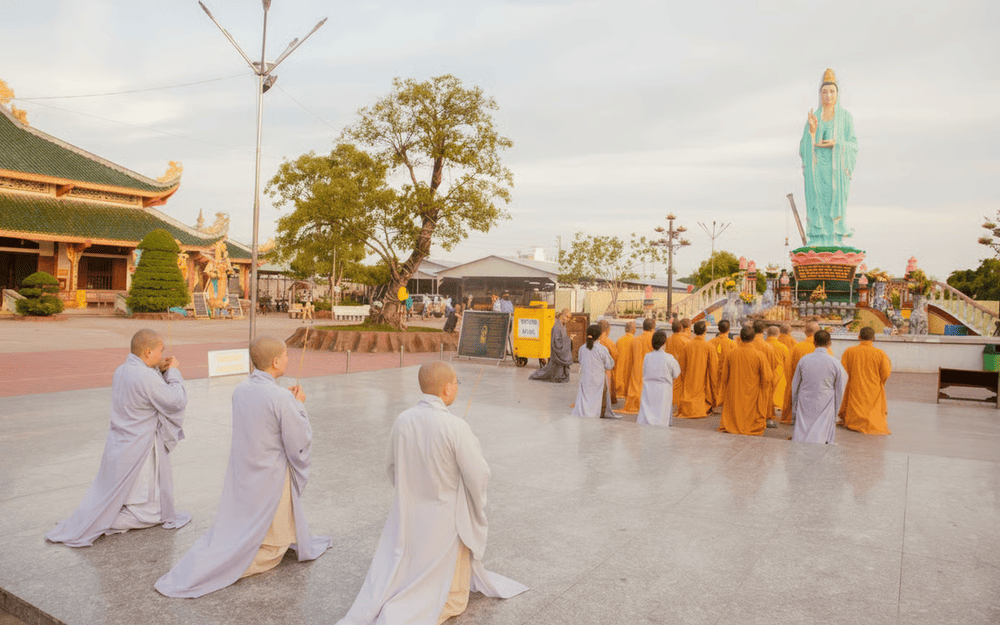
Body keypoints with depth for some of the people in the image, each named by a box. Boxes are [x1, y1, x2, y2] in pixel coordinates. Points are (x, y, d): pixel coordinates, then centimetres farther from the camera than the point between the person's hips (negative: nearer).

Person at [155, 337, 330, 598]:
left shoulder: (241, 390, -3)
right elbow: (299, 443, -18)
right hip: (269, 479, -8)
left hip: (242, 473, 8)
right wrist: (298, 404, -7)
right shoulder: (280, 398, -26)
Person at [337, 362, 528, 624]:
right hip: (445, 520, -5)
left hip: (407, 516, 5)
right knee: (452, 600, 11)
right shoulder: (456, 427, -24)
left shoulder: (402, 421, -6)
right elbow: (478, 477, -18)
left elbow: (393, 468, 8)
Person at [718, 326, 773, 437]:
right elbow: (766, 379, -9)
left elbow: (724, 377, 2)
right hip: (753, 396, -2)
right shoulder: (759, 356, -14)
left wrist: (725, 396, 14)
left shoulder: (731, 354, -7)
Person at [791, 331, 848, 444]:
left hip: (804, 406, 1)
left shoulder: (804, 360, -3)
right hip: (825, 408, -1)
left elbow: (795, 385, 6)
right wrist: (835, 413, 13)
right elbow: (839, 391, 1)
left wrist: (795, 405, 19)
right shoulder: (835, 363, -6)